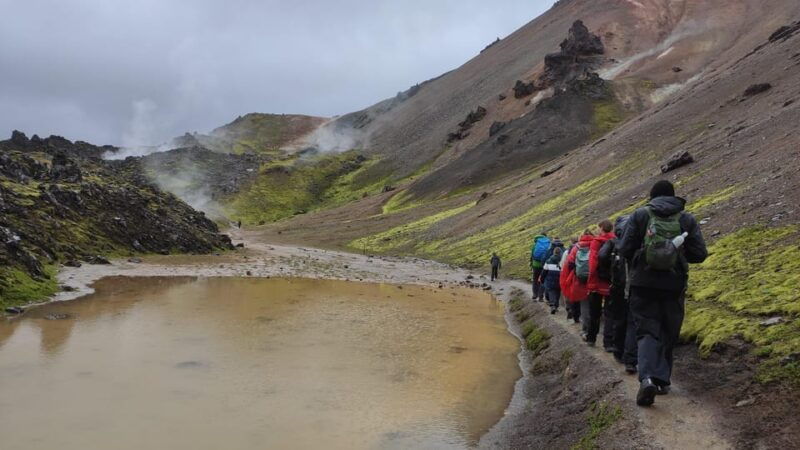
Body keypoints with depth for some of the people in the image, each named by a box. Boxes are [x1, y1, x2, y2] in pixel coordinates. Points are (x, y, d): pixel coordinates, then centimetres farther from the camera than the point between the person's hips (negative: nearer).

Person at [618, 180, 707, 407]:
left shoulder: (640, 215, -1)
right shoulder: (687, 219, 3)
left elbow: (625, 250, -5)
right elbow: (700, 254, 0)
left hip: (643, 284, -1)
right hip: (674, 285, 1)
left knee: (647, 331, -1)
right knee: (668, 334, 15)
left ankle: (648, 377, -22)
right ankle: (662, 380, 20)